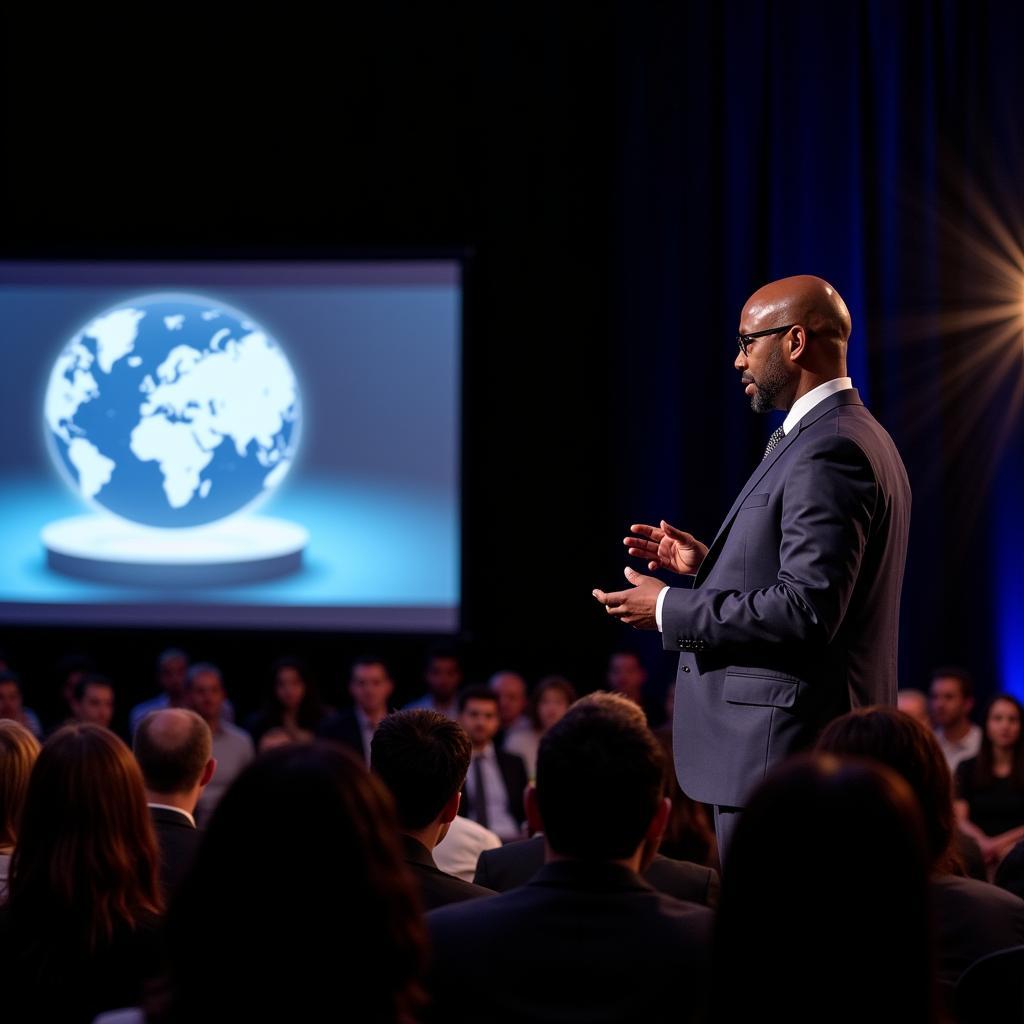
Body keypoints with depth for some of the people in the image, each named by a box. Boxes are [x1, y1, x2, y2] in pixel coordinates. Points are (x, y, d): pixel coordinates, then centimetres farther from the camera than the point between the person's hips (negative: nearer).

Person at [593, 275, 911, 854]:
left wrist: (671, 609, -14)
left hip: (786, 750, -11)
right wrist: (709, 564, 14)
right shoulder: (859, 439, 17)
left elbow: (806, 610, -24)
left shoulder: (829, 452, -17)